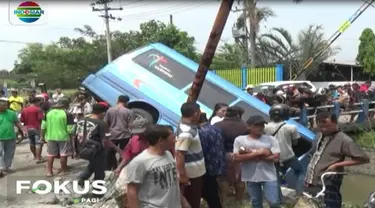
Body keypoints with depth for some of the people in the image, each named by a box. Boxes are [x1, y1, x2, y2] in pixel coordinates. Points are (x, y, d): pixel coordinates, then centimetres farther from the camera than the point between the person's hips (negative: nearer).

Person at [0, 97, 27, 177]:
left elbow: (18, 123, 12)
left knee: (9, 153, 10)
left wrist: (23, 130, 2)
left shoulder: (11, 113, 6)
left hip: (11, 138, 4)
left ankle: (7, 167, 23)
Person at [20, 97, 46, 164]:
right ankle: (38, 158, -9)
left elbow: (22, 120, 6)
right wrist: (43, 115, 1)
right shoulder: (38, 109, -11)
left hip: (28, 129, 7)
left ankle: (35, 156, 35)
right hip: (36, 128, -6)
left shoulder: (24, 110, 6)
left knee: (32, 144, 19)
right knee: (38, 143, -4)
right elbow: (41, 118, -18)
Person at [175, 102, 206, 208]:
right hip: (191, 174, -10)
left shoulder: (188, 125, 0)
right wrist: (182, 175, -28)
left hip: (196, 171, 10)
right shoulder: (186, 133, -29)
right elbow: (179, 154, -30)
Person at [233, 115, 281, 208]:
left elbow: (275, 158, -10)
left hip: (269, 176, -1)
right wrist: (258, 153, -18)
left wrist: (250, 154, -13)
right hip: (251, 177, 1)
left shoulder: (271, 139, -2)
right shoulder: (240, 139, -2)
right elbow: (238, 158, -11)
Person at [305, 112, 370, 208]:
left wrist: (337, 165, -16)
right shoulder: (319, 135, 8)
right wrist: (308, 177, 13)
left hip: (328, 188, -7)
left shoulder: (343, 140, -14)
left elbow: (364, 158, -14)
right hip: (311, 184, 7)